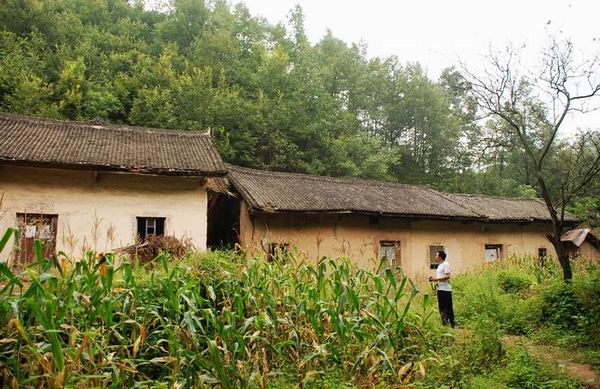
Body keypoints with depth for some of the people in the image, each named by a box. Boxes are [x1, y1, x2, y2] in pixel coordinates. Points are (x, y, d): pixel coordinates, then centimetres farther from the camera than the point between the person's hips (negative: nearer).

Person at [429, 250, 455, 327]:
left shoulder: (446, 264, -11)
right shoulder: (439, 265, 18)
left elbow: (447, 276, -20)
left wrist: (436, 278, -17)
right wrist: (434, 278, 8)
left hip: (445, 289, -10)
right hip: (440, 289, 10)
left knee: (448, 308, -5)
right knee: (441, 307, 11)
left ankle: (451, 324, 0)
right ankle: (444, 324, 17)